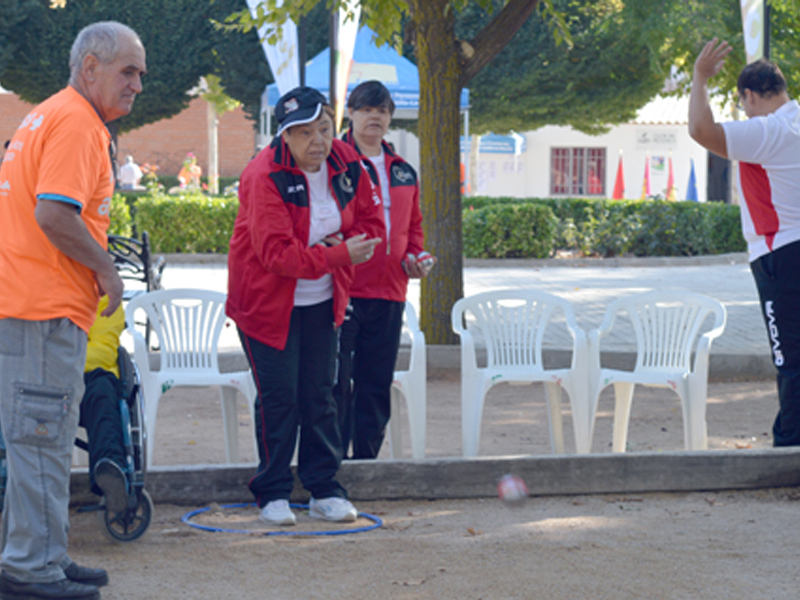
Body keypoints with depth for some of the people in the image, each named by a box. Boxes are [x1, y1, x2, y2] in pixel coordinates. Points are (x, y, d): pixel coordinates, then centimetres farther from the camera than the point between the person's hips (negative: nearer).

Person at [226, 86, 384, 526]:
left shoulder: (346, 164, -4)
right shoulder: (264, 177, -23)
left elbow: (370, 222, 9)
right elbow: (277, 253, -28)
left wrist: (342, 246, -12)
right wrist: (339, 254, -30)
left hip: (322, 302, 5)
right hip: (267, 301, -5)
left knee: (319, 395, 8)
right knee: (278, 398, -3)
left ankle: (324, 489, 17)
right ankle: (273, 493, 9)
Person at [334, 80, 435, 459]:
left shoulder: (403, 173, 17)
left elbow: (413, 225, 25)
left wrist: (414, 258, 7)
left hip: (388, 295, 6)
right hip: (341, 292, -6)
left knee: (377, 388, 9)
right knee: (337, 385, -5)